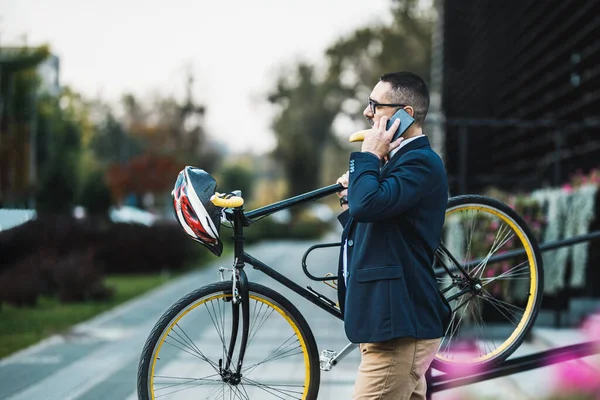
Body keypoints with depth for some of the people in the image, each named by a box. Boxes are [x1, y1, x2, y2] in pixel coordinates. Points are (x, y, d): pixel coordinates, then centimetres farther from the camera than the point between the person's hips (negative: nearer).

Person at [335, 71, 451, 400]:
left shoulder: (420, 162, -14)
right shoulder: (398, 161, 19)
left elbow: (368, 205, -30)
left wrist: (368, 155, -15)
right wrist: (350, 199, 5)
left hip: (399, 327, -11)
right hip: (391, 320, 11)